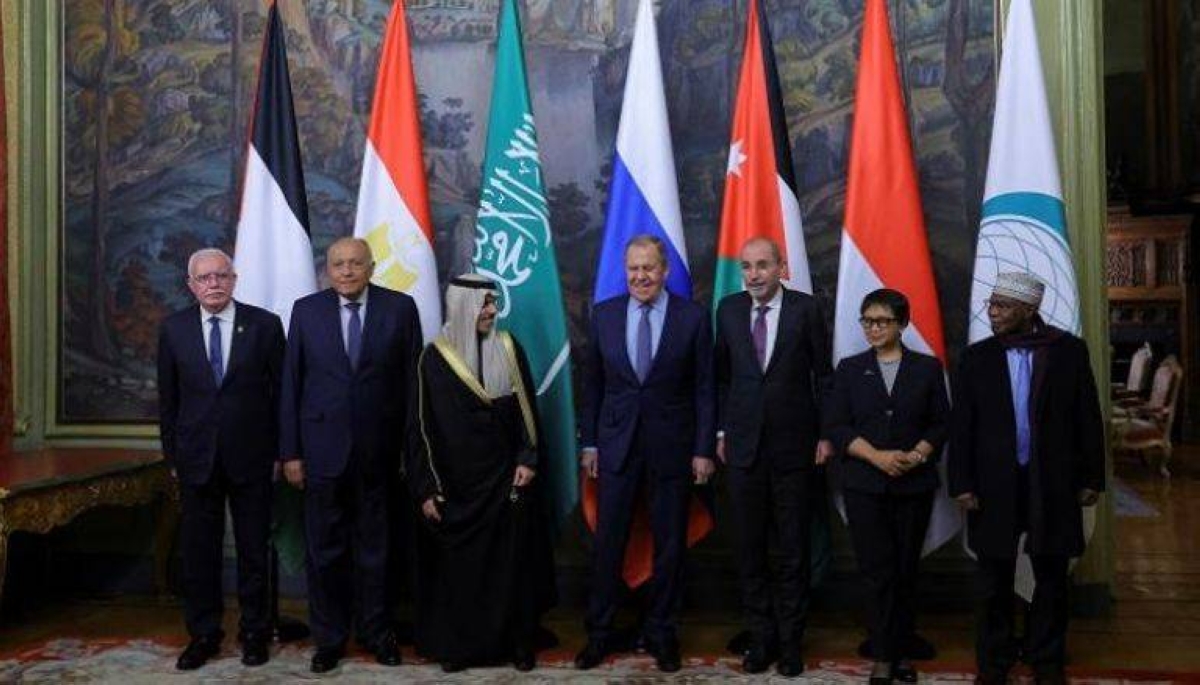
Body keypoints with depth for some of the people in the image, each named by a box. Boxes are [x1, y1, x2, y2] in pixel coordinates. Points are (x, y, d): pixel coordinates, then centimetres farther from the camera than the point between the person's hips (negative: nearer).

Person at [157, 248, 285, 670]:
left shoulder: (264, 324, -2)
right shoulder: (173, 329, 4)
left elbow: (281, 391, 0)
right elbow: (168, 398, 8)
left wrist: (279, 451, -2)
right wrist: (172, 455, 6)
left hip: (251, 457, -1)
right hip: (196, 457, 2)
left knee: (254, 548, 8)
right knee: (198, 550, 8)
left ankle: (254, 632, 22)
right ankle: (203, 635, 22)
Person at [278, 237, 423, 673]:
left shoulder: (401, 308, -1)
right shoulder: (306, 310, 2)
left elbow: (412, 380, 0)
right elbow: (291, 384, 3)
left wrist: (412, 446, -2)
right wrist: (290, 451, -1)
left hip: (380, 450, -1)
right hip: (323, 448, 1)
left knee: (375, 547, 11)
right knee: (325, 549, 9)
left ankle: (377, 633, 27)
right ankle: (329, 638, 24)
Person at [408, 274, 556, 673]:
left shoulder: (509, 349, 1)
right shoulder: (434, 358, -5)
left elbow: (527, 408, 5)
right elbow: (422, 426, -3)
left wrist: (528, 459, -5)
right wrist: (426, 489, -6)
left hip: (507, 477, 2)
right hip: (457, 482, -1)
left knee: (511, 562, 6)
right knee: (458, 566, 7)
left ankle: (517, 643, 19)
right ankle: (455, 645, 22)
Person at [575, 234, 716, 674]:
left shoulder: (693, 317, -4)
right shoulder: (604, 314, 3)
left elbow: (704, 389, -2)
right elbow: (592, 384, 7)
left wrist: (704, 450, -5)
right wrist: (589, 442, 5)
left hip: (672, 447, -1)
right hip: (616, 444, 1)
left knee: (670, 544, 9)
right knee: (608, 542, 6)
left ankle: (660, 633, 25)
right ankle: (599, 633, 21)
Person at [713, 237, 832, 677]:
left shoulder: (806, 308, -4)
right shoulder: (729, 309, 3)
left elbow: (823, 375, 1)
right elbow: (721, 374, 9)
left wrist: (825, 435, -1)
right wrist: (721, 431, 7)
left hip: (793, 443, -2)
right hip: (743, 443, 2)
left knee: (793, 549, 6)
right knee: (748, 547, 8)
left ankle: (790, 640, 19)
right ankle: (760, 636, 20)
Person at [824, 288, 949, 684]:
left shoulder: (928, 368, 7)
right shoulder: (850, 369, 7)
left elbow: (940, 423, 5)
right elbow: (835, 425, 0)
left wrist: (917, 454, -13)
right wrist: (877, 456, -13)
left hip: (914, 484, 1)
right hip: (863, 485, -1)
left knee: (906, 570, 6)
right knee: (877, 571, -3)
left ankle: (900, 650, 18)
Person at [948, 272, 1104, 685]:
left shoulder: (1068, 351, -2)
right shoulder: (976, 357, 0)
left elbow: (1088, 419, 0)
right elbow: (962, 427, 0)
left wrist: (1092, 478, -1)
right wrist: (962, 484, -5)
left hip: (1053, 484, 0)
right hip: (995, 484, 0)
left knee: (1051, 577, 12)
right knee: (994, 580, 10)